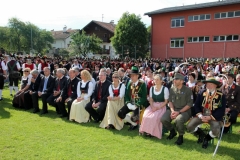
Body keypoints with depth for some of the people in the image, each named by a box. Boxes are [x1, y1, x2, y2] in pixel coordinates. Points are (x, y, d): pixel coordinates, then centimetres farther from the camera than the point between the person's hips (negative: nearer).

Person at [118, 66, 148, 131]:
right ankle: (133, 123, 14)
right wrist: (128, 103, -10)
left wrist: (136, 105, -22)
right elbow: (126, 95, 8)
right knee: (120, 113, -9)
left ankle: (135, 123, 15)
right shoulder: (129, 83, 7)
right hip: (130, 104, 6)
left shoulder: (142, 84, -11)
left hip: (139, 104, -6)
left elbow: (144, 97, -15)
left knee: (134, 118, -27)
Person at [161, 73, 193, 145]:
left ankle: (180, 136, -5)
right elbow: (170, 101, 10)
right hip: (174, 109, 5)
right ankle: (172, 131, 13)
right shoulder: (172, 89, 5)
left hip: (185, 110, -4)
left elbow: (189, 104, -9)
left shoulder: (187, 90, -8)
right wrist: (172, 111, -9)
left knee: (178, 120, -36)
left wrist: (179, 112, -17)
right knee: (163, 119, -20)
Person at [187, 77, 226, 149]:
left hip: (214, 117, -3)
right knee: (189, 127, -16)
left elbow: (221, 111, -11)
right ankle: (201, 134, 19)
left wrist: (210, 117, -19)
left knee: (216, 132, -30)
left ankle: (207, 138, 8)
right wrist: (200, 115, -14)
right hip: (201, 115, 3)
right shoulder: (201, 93, 1)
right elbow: (196, 105, 2)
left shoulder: (221, 96, -9)